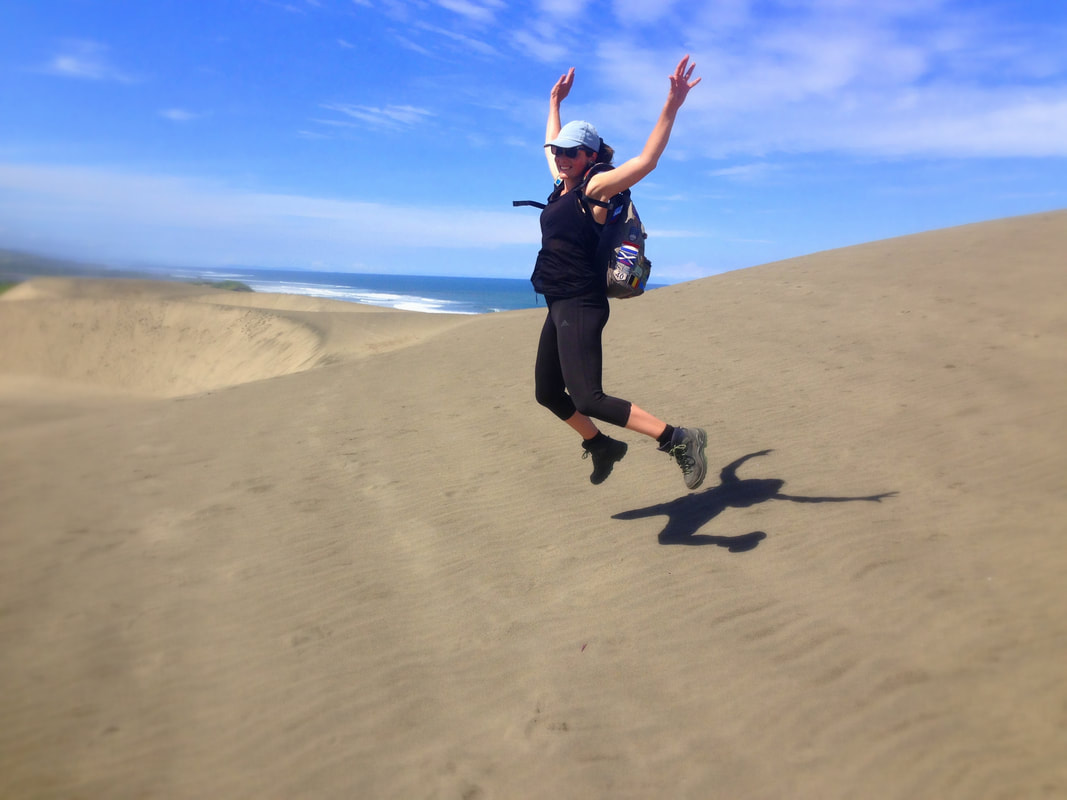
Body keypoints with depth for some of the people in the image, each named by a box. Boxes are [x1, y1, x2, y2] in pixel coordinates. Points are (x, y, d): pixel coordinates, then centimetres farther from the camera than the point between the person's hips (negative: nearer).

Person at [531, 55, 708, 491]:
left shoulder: (596, 186, -6)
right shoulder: (563, 185, 16)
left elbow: (647, 160, -18)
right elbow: (551, 142, 35)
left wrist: (672, 106, -25)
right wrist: (555, 101, 40)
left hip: (581, 306, -9)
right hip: (560, 307, 9)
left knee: (587, 399, -19)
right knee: (548, 393, 16)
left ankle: (678, 439, -14)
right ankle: (602, 446, 34)